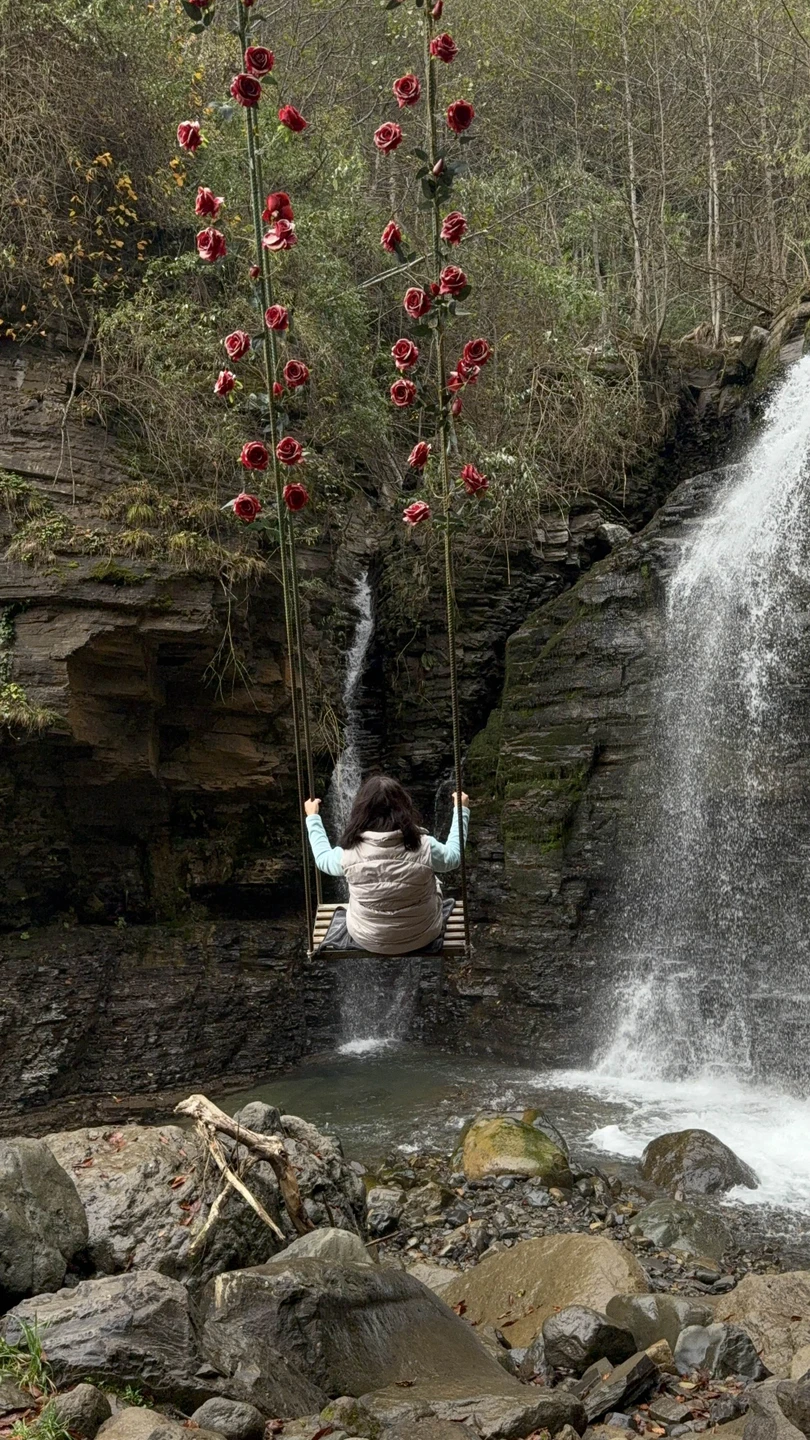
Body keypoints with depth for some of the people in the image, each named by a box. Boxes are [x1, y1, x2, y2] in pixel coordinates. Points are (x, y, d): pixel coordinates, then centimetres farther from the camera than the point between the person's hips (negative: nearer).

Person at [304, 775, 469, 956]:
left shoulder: (350, 852, -21)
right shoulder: (424, 846, -24)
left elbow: (323, 859, 3)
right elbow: (453, 855, -1)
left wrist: (313, 818, 17)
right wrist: (461, 810, 11)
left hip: (367, 940, 1)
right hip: (421, 938, 0)